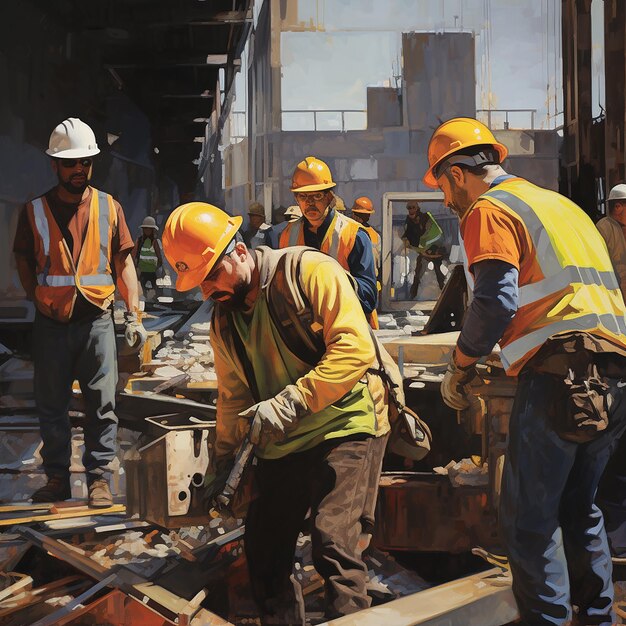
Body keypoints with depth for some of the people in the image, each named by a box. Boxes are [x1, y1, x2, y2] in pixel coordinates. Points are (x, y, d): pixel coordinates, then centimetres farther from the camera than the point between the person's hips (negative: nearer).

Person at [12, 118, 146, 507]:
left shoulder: (109, 208, 5)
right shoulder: (35, 211, 4)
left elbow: (124, 262, 6)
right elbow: (24, 263, 13)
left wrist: (135, 315, -1)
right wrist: (41, 300, 4)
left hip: (96, 321, 0)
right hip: (51, 325, 0)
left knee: (102, 403, 0)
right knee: (52, 405, 7)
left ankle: (99, 478, 9)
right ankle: (57, 478, 19)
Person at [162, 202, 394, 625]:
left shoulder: (309, 272, -13)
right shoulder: (224, 320, 9)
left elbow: (355, 349, -22)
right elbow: (233, 397, 20)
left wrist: (289, 403, -26)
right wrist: (223, 462, 17)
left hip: (340, 427, -7)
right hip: (278, 445, 7)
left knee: (333, 540, -21)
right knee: (264, 552, 8)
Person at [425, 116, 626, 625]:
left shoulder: (489, 208, -1)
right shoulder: (560, 203, 25)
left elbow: (497, 300, -15)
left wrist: (459, 369, -3)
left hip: (561, 370, -9)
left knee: (529, 518, -2)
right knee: (578, 507, 19)